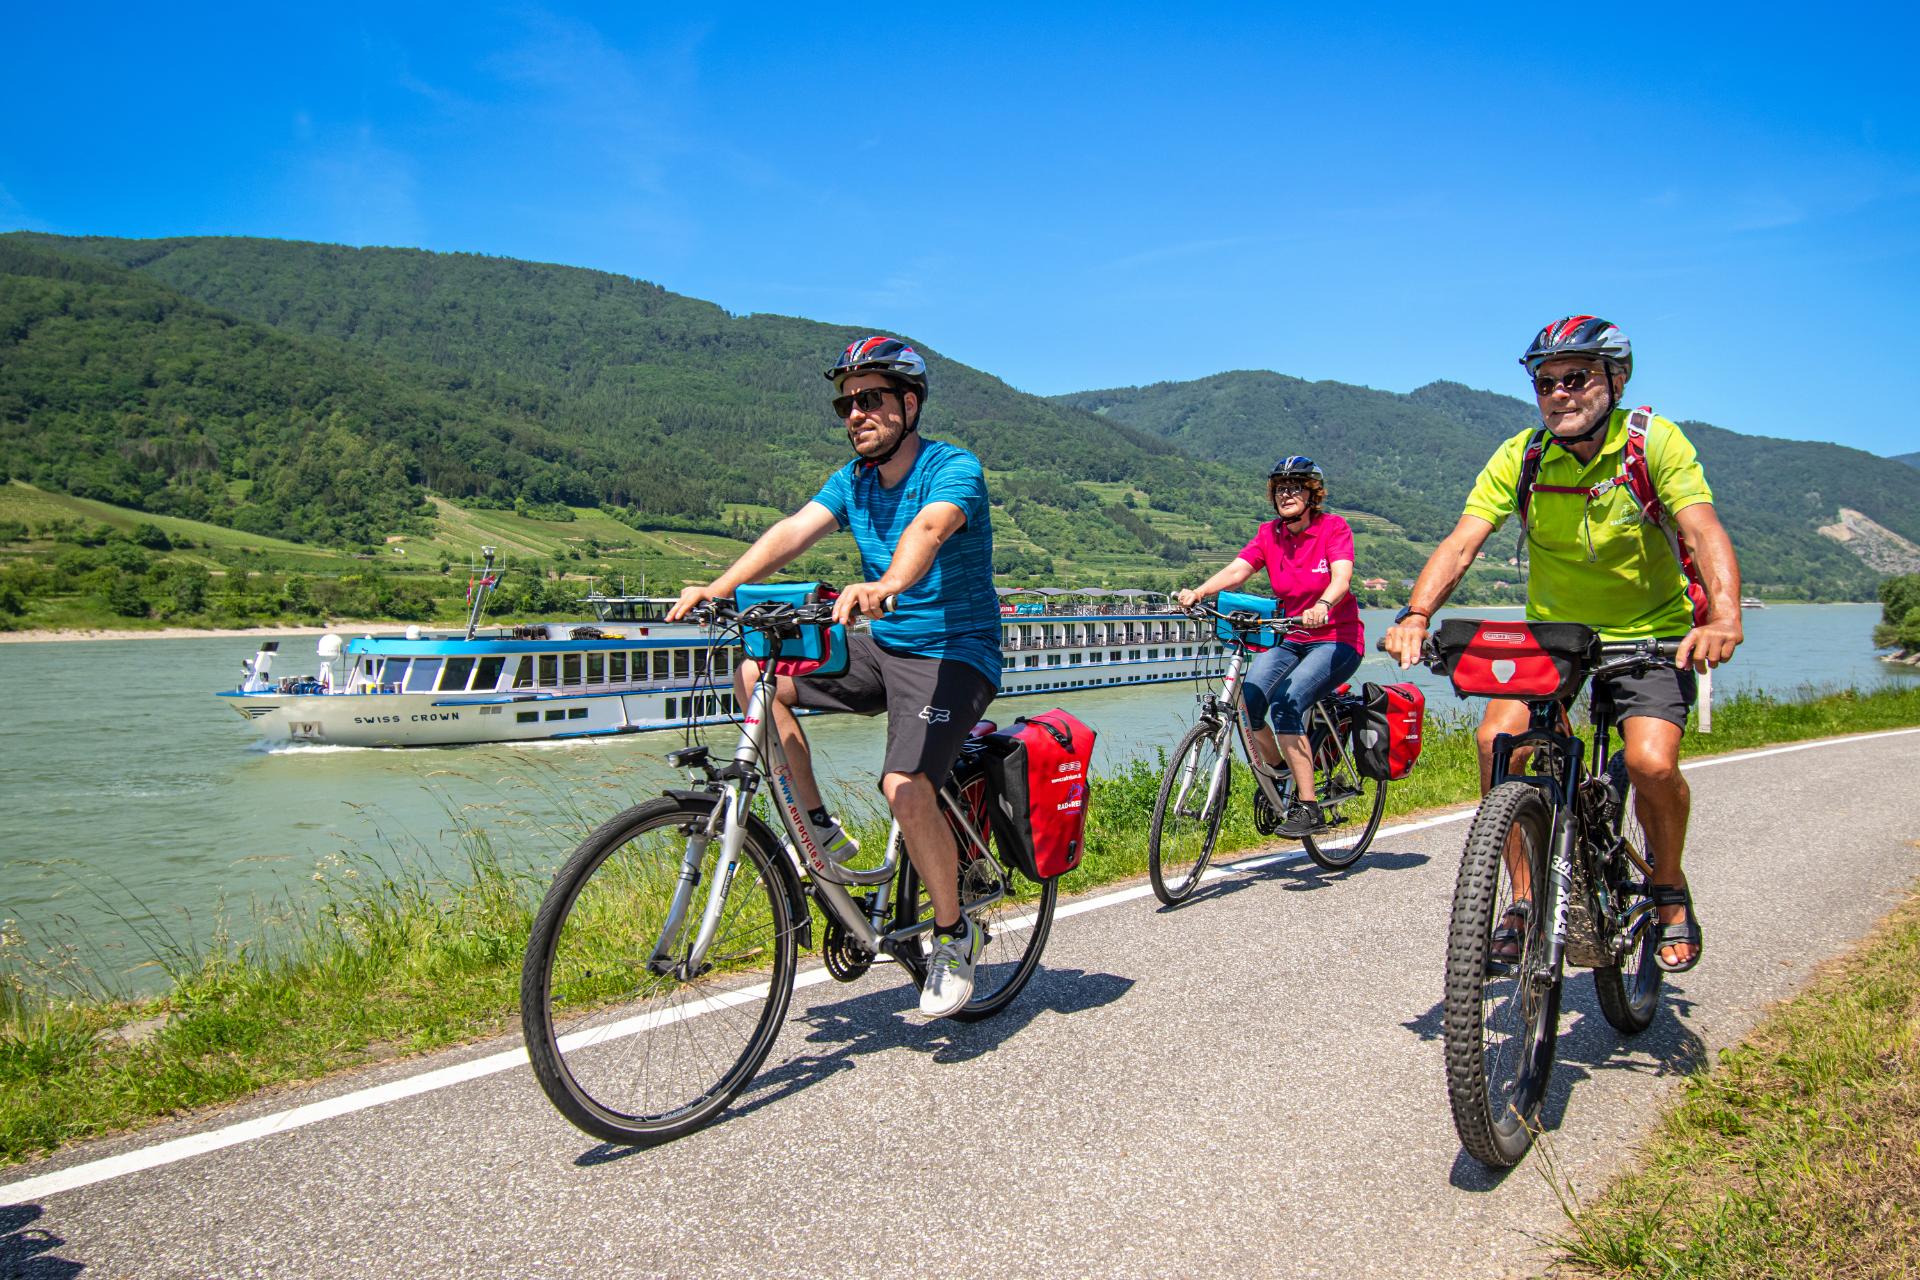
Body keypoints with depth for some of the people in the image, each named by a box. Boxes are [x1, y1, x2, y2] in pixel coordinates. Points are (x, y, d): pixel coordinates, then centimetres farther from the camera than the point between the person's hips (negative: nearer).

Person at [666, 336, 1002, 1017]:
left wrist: (885, 585, -58)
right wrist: (719, 588, -25)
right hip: (881, 648, 7)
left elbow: (929, 528, -37)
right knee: (754, 673, -8)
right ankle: (819, 832, 3)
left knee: (906, 786, -27)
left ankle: (953, 933, -3)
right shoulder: (853, 480, 6)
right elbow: (793, 530, -9)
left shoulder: (954, 469, -15)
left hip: (954, 655, -7)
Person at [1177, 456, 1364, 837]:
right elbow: (1236, 570, -11)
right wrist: (1198, 592, -31)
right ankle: (1275, 778, 6)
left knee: (1285, 703, -29)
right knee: (1247, 702, -21)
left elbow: (1342, 576, -25)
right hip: (1288, 639, 5)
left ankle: (1308, 807, -20)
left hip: (1336, 640, -5)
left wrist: (1323, 606, -48)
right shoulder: (1269, 534, 4)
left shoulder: (1333, 528, -9)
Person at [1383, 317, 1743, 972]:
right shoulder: (1521, 456, -9)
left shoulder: (1654, 441, -15)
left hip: (1651, 634, -2)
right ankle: (1525, 900, -4)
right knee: (1498, 736, -21)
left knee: (1651, 762, -23)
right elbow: (1462, 542, -19)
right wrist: (1416, 614, -36)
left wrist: (1723, 616, -46)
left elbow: (1703, 530, -27)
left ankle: (1670, 893, 8)